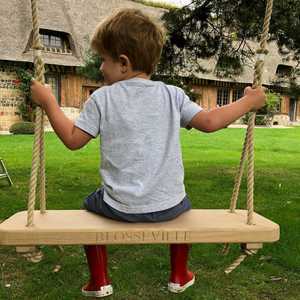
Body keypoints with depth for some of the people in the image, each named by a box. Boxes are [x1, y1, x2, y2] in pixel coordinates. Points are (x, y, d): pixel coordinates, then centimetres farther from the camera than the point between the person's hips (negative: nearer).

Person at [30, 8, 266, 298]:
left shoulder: (101, 98, -6)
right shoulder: (172, 95, -3)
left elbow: (73, 139, -1)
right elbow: (210, 122, -3)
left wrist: (48, 102, 11)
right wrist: (248, 101, 12)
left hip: (120, 207, -1)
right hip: (168, 205, 2)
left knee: (91, 204, 31)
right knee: (182, 203, 36)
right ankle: (179, 275, 43)